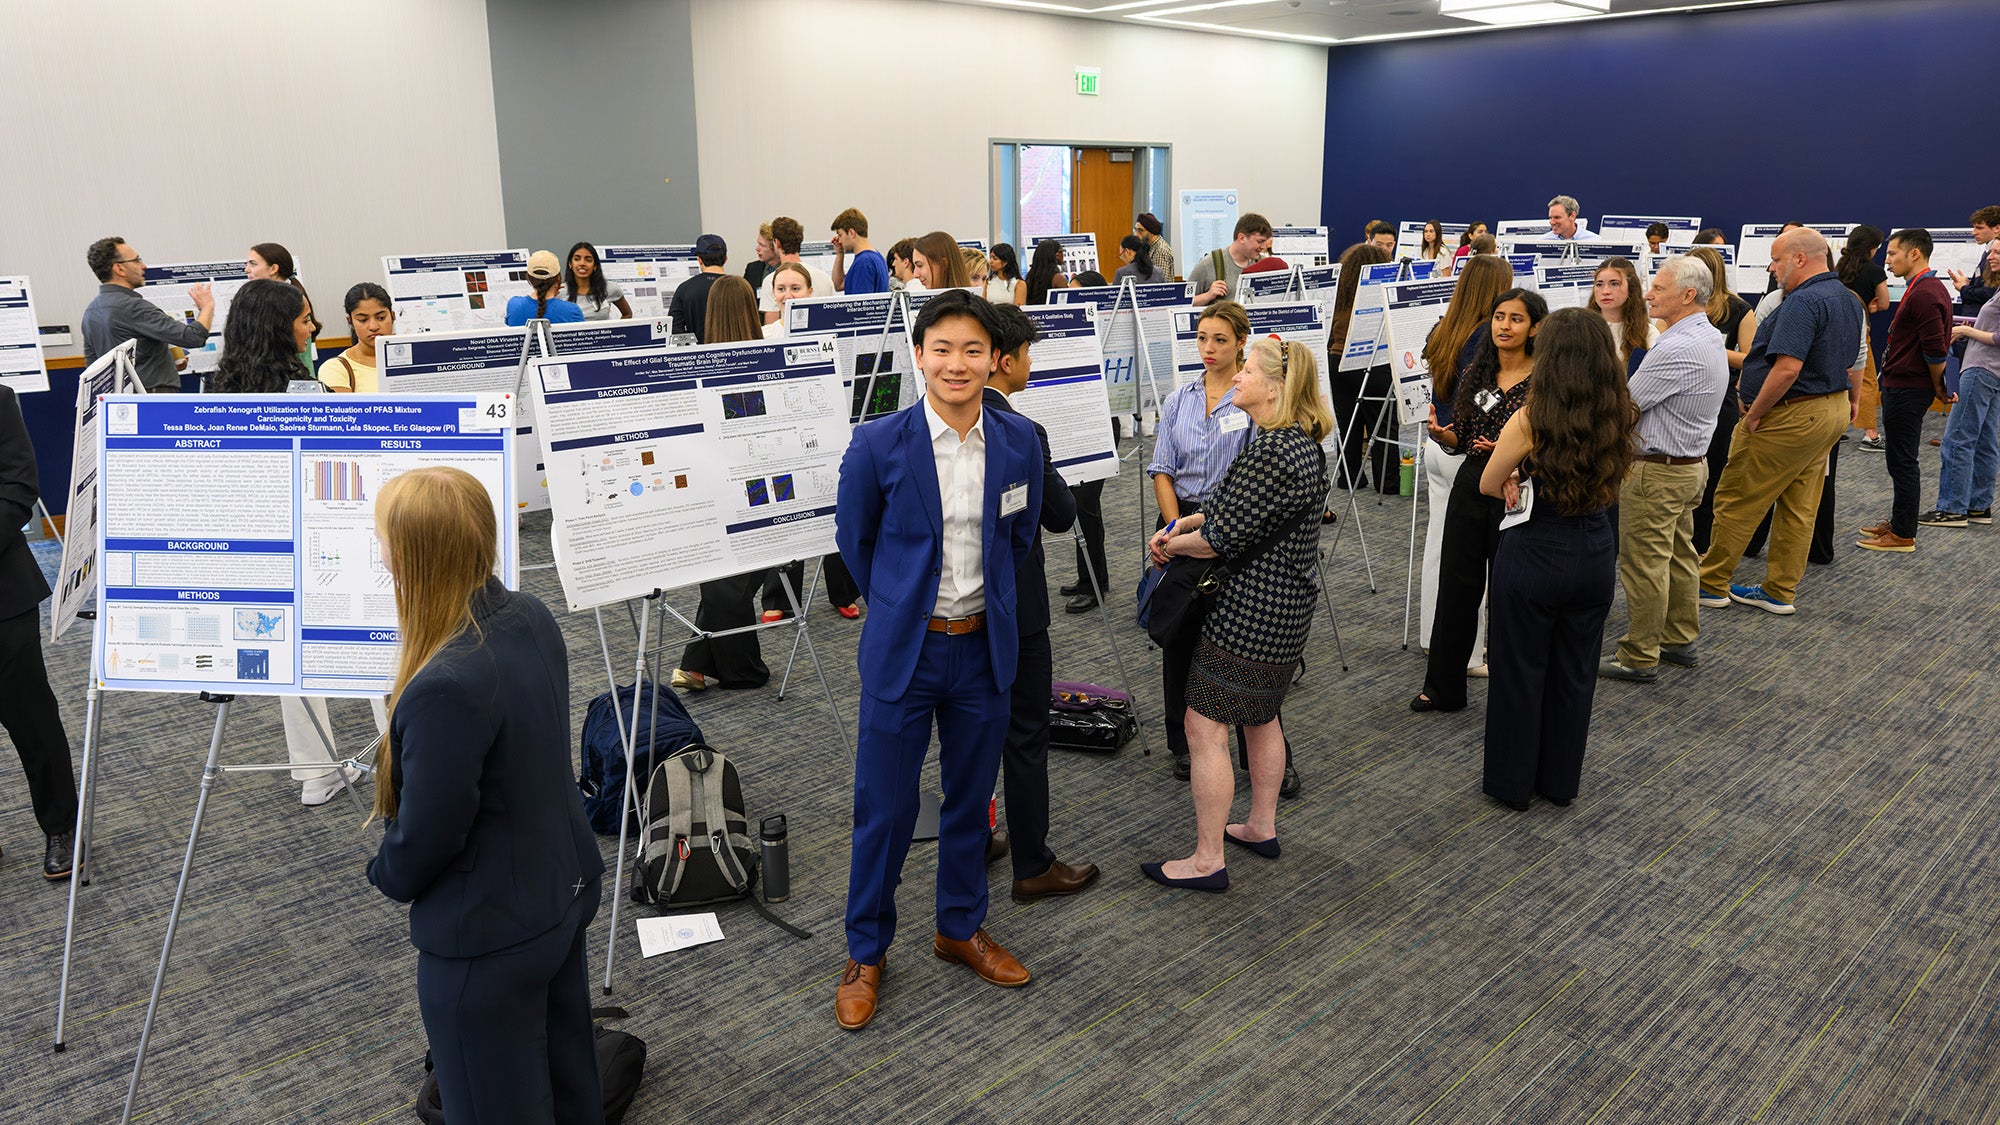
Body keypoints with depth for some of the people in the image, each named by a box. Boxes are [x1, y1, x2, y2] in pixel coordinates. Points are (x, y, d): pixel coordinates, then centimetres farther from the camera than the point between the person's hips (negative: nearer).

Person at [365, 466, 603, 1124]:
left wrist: (387, 875, 0)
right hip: (565, 893, 8)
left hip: (489, 935, -8)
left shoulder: (446, 688, -34)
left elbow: (425, 836, -23)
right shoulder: (532, 619, -8)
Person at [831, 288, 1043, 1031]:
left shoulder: (1019, 442, -5)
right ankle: (865, 951, 26)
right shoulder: (878, 446, -13)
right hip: (903, 649, -3)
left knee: (971, 798, 17)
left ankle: (961, 927, 38)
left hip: (985, 646, 3)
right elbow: (854, 542, 2)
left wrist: (986, 600, 13)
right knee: (884, 807, 6)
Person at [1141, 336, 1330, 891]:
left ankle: (1207, 860, 6)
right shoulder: (1304, 443, 8)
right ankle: (1262, 827, 38)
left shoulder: (1270, 451, -25)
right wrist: (1185, 522, 3)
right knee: (1260, 716, 23)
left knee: (1205, 726, -2)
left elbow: (1220, 538, -23)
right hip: (1287, 603, 11)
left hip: (1250, 612, -11)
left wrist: (1172, 543, -4)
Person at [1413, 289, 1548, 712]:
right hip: (1470, 486, 5)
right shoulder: (1474, 374, 8)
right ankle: (1443, 688, 23)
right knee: (1455, 586, 10)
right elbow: (1458, 438, 10)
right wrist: (1436, 430, -10)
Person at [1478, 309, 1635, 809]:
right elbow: (1610, 481, 8)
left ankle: (1513, 783, 25)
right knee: (1575, 672, 18)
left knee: (1521, 672, 12)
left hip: (1535, 555, -5)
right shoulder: (1619, 415, -7)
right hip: (1595, 553, 5)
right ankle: (1561, 782, 32)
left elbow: (1488, 486, -7)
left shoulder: (1530, 420, -21)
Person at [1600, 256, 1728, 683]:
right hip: (1692, 461, 10)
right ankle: (1679, 639, 31)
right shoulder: (1710, 337, 8)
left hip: (1658, 470, -10)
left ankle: (1639, 657, 7)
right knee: (1680, 555, 19)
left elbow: (1624, 404, -20)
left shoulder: (1678, 350, -26)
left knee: (1643, 564, -2)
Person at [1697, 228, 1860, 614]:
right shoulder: (1846, 298, 13)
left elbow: (1787, 368, -30)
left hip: (1791, 416, -10)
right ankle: (1780, 592, 19)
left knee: (1736, 502, 0)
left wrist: (1754, 413, -20)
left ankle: (1711, 584, 9)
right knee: (1799, 507, 13)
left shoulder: (1803, 302, -21)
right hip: (1832, 410, 10)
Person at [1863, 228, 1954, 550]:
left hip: (1907, 390, -11)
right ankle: (1899, 523, 29)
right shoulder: (1929, 288, 15)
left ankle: (1902, 535, 4)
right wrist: (1940, 386, 19)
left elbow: (1935, 350, -23)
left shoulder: (1923, 294, -21)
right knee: (1900, 460, 18)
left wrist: (1938, 387, -9)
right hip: (1904, 387, 11)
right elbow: (1936, 346, 20)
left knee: (1902, 462, -3)